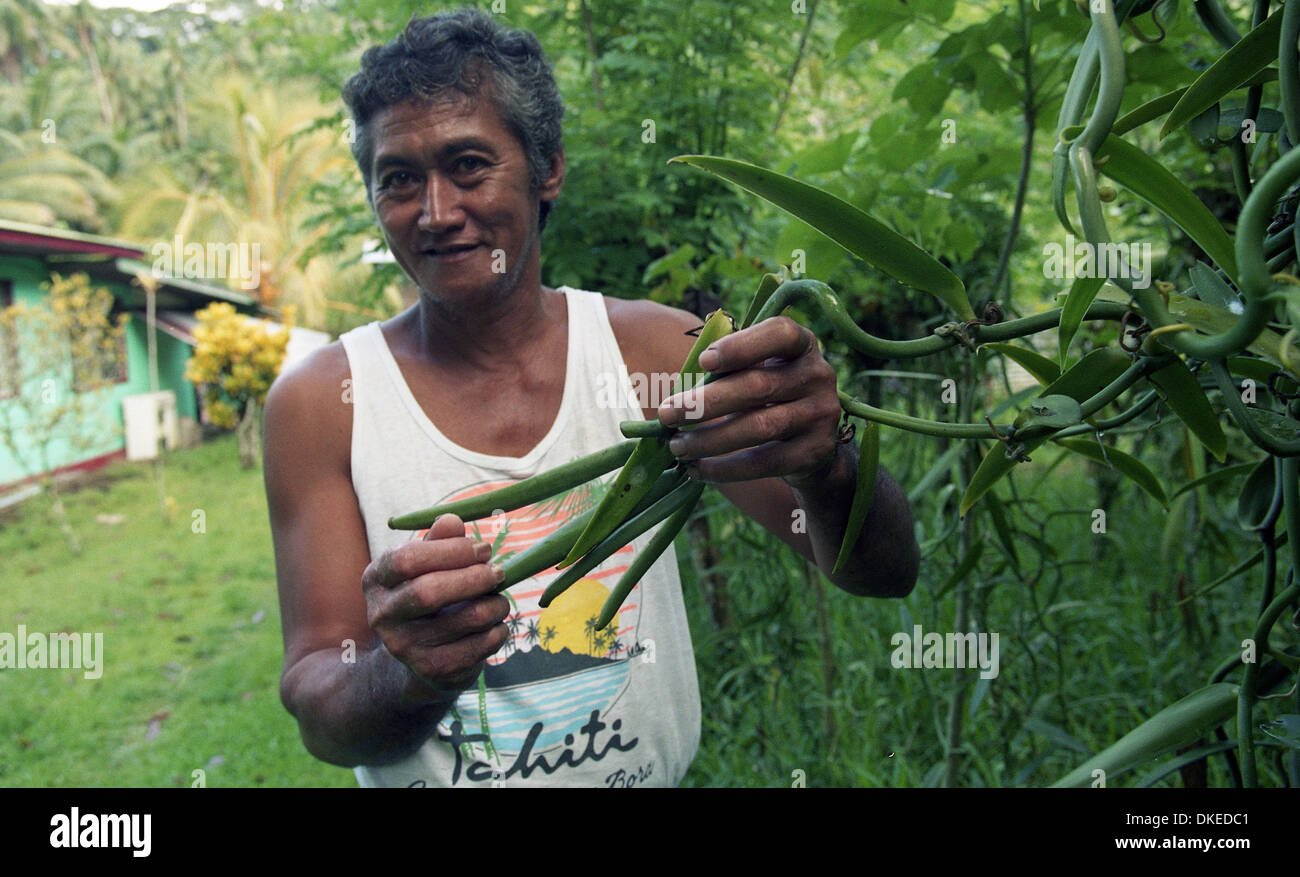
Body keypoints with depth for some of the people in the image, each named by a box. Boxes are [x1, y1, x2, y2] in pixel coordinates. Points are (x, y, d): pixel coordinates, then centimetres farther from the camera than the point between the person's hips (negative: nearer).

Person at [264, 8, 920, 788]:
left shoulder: (654, 349, -7)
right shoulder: (319, 402, -9)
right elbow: (318, 715, -9)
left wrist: (824, 466, -29)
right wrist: (404, 677, -29)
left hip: (655, 771, 2)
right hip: (415, 767, -1)